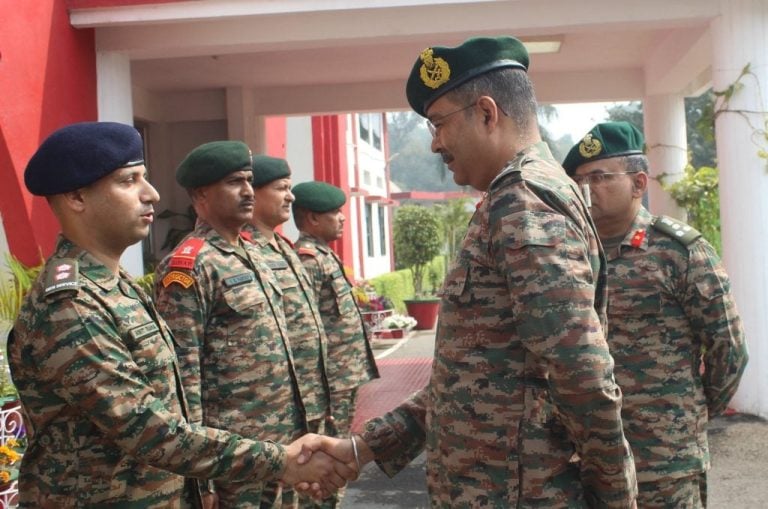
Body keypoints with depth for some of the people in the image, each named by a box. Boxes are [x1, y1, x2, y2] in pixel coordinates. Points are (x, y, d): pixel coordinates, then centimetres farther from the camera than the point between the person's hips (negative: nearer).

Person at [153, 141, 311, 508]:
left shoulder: (250, 255, 12)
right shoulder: (189, 265, -15)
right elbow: (182, 369, -18)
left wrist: (296, 422, 17)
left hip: (285, 437, 8)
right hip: (234, 450, -8)